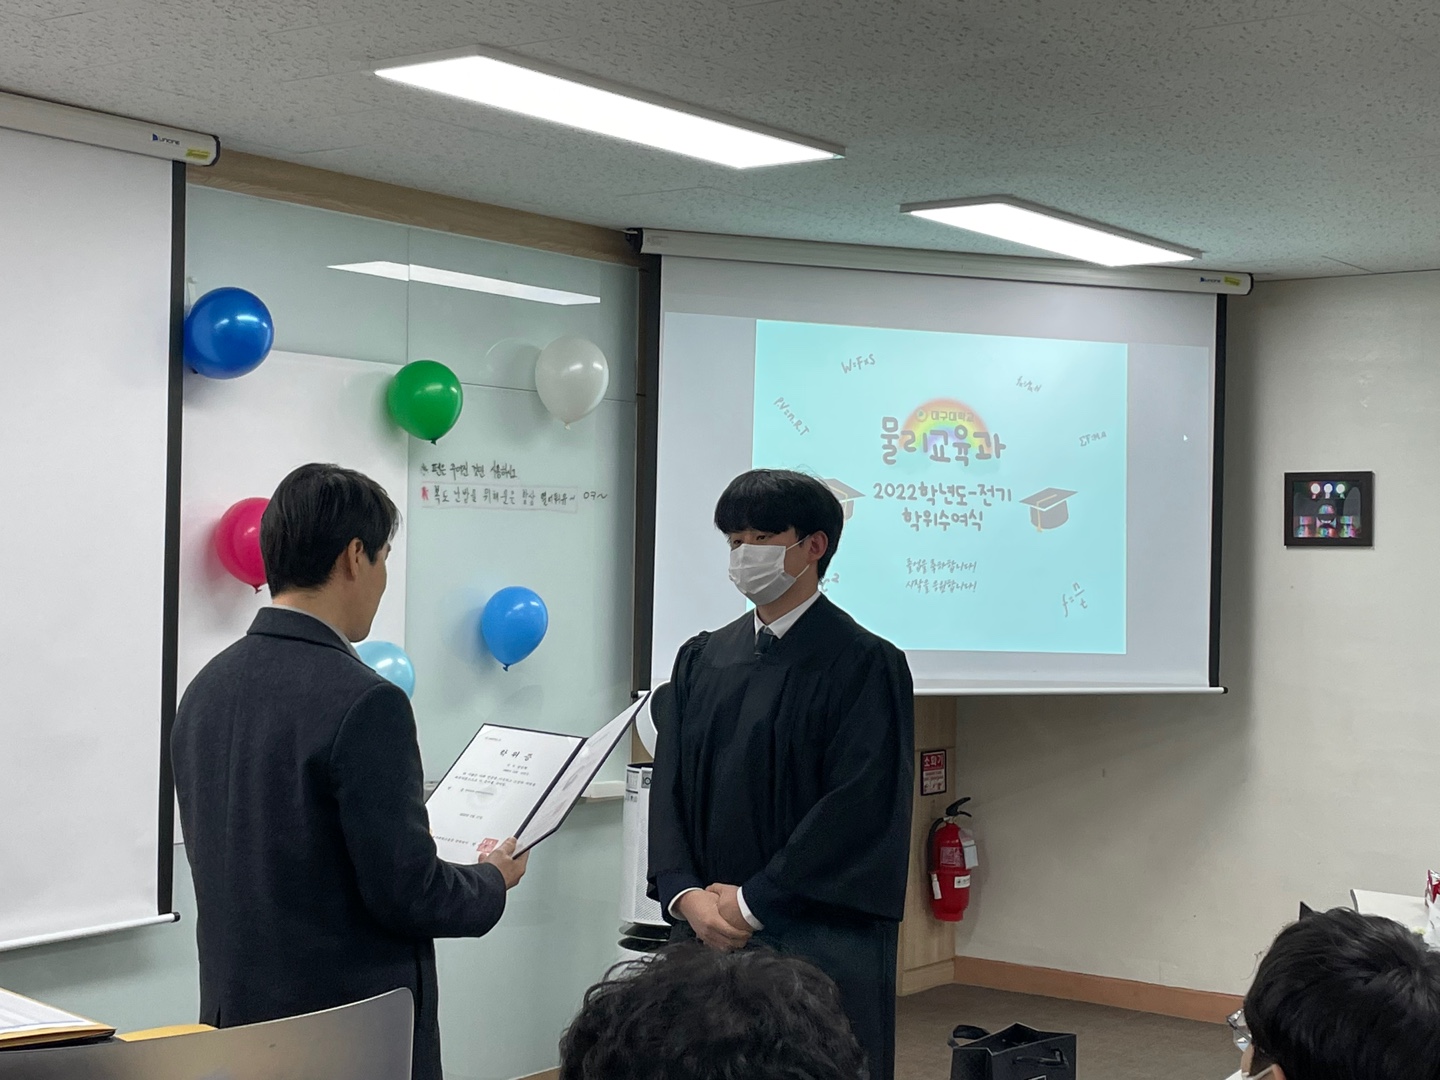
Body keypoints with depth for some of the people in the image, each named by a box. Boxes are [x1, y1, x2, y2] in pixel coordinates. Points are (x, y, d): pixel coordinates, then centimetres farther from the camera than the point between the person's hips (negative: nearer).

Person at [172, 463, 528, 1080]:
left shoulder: (204, 688, 3)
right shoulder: (364, 704, -20)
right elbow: (406, 894, -19)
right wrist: (494, 880, 1)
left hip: (233, 1012, 7)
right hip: (354, 1030, -7)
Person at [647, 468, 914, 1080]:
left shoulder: (863, 663, -6)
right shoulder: (701, 661, 11)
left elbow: (859, 804, -13)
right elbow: (670, 785, 8)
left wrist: (753, 903, -13)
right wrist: (684, 893, -8)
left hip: (819, 941, -4)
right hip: (706, 931, 5)